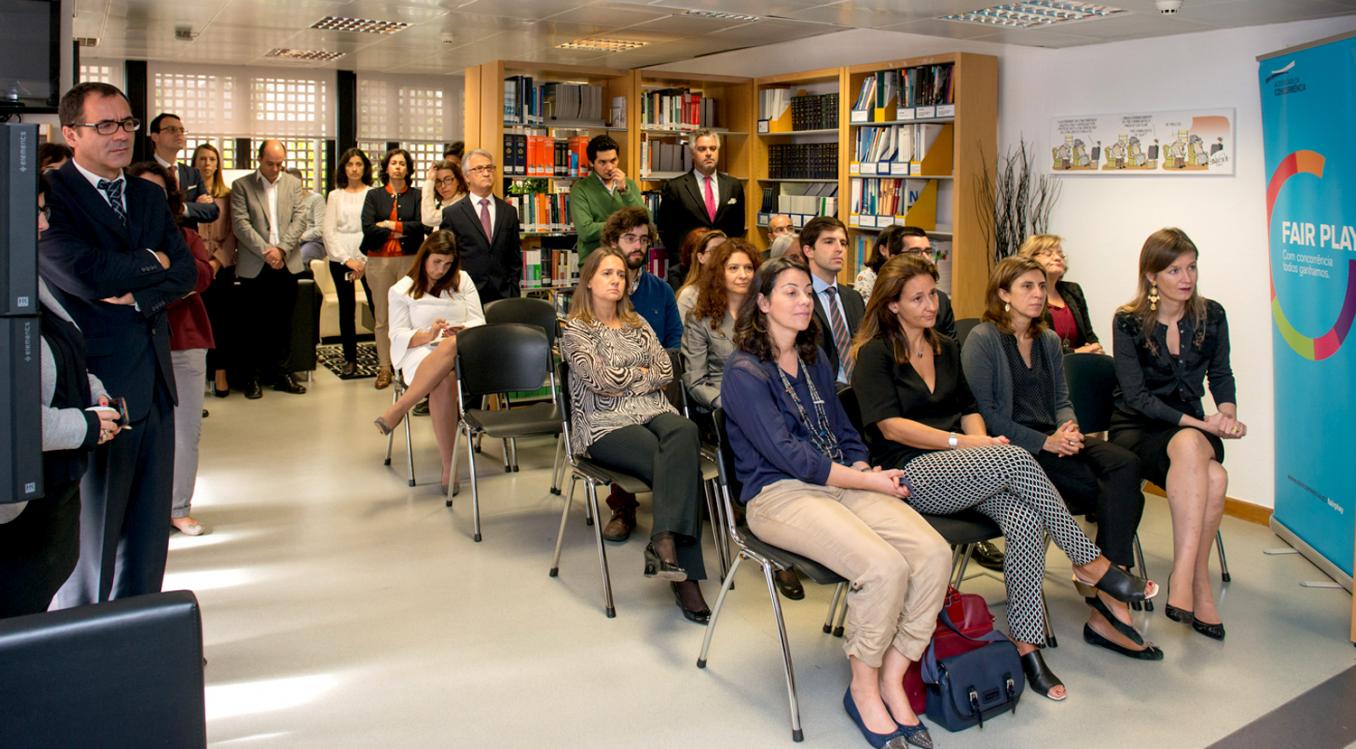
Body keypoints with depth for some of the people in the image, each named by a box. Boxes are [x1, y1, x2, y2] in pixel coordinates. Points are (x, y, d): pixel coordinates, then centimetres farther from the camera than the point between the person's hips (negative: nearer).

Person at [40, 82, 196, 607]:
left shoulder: (149, 196, 14)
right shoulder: (48, 195, -8)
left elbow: (185, 272, 6)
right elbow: (86, 273, -22)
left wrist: (136, 293, -13)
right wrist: (151, 262, -5)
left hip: (154, 384, 7)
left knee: (149, 530, 14)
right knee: (90, 538, 5)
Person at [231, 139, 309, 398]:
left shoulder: (293, 183, 10)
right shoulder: (241, 185, 2)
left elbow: (300, 219, 2)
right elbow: (240, 223, -7)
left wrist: (281, 249, -11)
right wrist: (266, 251, -15)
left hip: (286, 264, 3)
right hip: (254, 267, -2)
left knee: (283, 323, 8)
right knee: (253, 324, 3)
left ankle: (280, 372, 17)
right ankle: (252, 376, 12)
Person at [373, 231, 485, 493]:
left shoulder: (462, 280, 18)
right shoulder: (401, 290, 13)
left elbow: (479, 322, 11)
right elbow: (398, 334, 4)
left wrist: (460, 330, -13)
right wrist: (427, 335, -16)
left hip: (463, 349, 1)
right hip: (420, 353, -1)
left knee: (451, 346, -40)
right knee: (444, 381, -39)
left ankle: (396, 411, -40)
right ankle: (448, 467, -38)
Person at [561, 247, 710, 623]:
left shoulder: (637, 323, 23)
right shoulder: (575, 330, 8)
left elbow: (666, 371, 11)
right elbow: (600, 380, -7)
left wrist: (623, 377, 0)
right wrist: (643, 373, 6)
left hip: (654, 412, 4)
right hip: (606, 424, -4)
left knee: (685, 432, -35)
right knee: (679, 463, -32)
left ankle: (664, 542, -43)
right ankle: (685, 575, -34)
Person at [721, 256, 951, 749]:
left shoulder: (815, 361, 18)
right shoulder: (744, 372, -5)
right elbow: (785, 454, -14)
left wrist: (868, 469, -2)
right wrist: (866, 481, -14)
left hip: (841, 483, 7)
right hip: (779, 494, -7)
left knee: (934, 553, -18)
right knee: (883, 566, -30)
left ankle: (893, 680, -5)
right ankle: (863, 688, -5)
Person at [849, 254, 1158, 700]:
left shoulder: (946, 349, 22)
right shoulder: (875, 354, 0)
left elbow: (968, 409, 20)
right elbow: (891, 426, -11)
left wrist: (982, 439, -3)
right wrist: (964, 443, -16)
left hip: (962, 467, 6)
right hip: (910, 473, -6)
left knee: (1026, 518, -26)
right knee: (1015, 459, -29)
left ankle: (1026, 643, -20)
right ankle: (1089, 562, -15)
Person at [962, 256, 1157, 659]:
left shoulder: (1048, 340, 20)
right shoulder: (982, 339, -3)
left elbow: (1061, 400, 19)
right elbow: (985, 415, -10)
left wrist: (1069, 428, -6)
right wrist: (1044, 442, -17)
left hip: (1052, 438, 7)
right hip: (1010, 448, -6)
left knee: (1126, 465, -25)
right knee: (1118, 494, -24)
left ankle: (1106, 599, -28)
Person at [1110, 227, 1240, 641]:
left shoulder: (1211, 315, 4)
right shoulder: (1128, 322, -7)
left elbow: (1221, 375, 15)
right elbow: (1135, 395, -11)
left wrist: (1227, 414, -6)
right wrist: (1198, 422, -19)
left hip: (1191, 428, 3)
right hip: (1136, 429, -3)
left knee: (1192, 447, -36)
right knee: (1212, 477, -34)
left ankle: (1184, 576, -30)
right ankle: (1199, 585, -27)